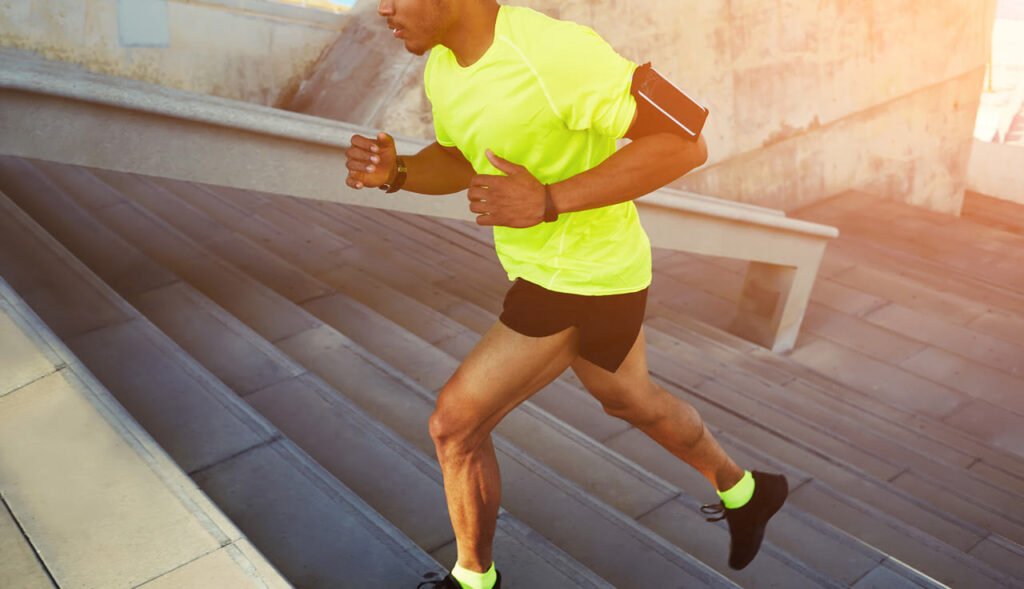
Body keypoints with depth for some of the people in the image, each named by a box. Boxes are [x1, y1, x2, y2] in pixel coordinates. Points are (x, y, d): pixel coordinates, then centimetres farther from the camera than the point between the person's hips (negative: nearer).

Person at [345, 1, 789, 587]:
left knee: (455, 425, -4)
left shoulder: (554, 53, -30)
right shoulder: (444, 65, -2)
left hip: (585, 280, -9)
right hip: (545, 266, 9)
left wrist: (549, 202, -35)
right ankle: (746, 492, 53)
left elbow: (685, 143, -28)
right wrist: (393, 171, -10)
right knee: (628, 398, 29)